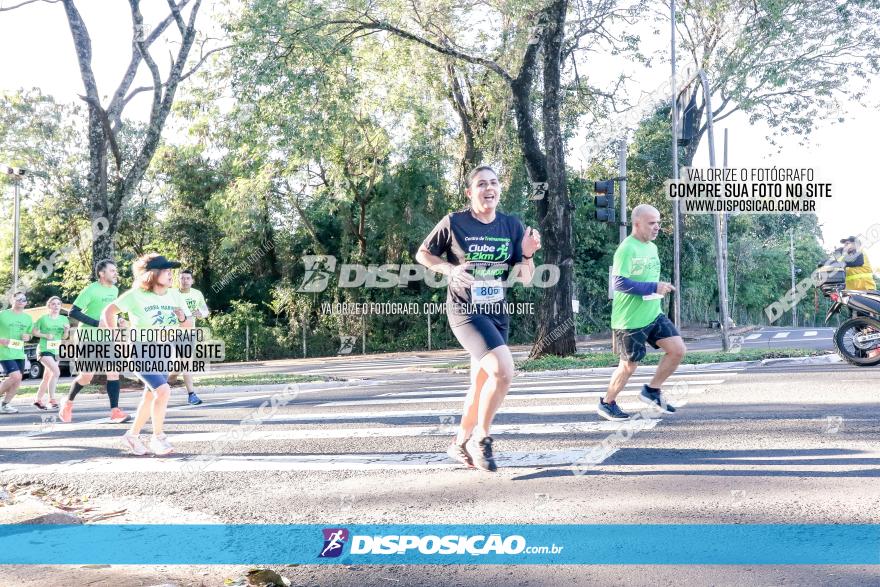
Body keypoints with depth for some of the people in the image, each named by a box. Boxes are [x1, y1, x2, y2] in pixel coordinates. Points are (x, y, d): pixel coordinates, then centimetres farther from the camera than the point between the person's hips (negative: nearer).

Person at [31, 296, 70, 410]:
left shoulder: (64, 319, 7)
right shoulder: (43, 318, -5)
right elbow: (34, 331, 1)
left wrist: (67, 330, -9)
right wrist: (45, 335, -13)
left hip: (56, 351, 6)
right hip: (44, 350, -6)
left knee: (47, 377, 13)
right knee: (56, 372, -24)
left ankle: (38, 400, 27)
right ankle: (52, 400, -21)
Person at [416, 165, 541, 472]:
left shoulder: (512, 225, 2)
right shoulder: (454, 223, -9)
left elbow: (525, 279, 4)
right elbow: (422, 254, 3)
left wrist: (527, 254, -16)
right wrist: (451, 269, -14)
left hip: (497, 313, 6)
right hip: (464, 311, -6)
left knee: (482, 384, 14)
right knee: (503, 370, -24)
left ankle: (460, 444, 34)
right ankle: (481, 438, -4)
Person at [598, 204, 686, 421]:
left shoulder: (652, 247, 11)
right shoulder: (627, 249, -18)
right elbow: (620, 283, -27)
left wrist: (660, 288, 9)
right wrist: (653, 287, -28)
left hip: (653, 314, 8)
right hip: (630, 320, -8)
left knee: (677, 349, -1)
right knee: (629, 365, 3)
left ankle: (652, 390, 16)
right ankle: (606, 403, 24)